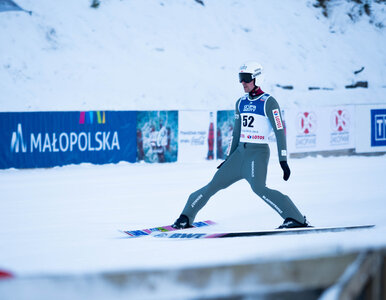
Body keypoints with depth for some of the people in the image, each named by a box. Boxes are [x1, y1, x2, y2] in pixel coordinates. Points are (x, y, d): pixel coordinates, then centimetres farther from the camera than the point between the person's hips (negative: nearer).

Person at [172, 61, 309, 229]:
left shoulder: (268, 102, -8)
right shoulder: (241, 103, 14)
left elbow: (280, 132, -11)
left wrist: (283, 161, -16)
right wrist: (229, 159, 22)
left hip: (258, 152, -7)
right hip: (240, 152, 7)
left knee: (258, 187, -27)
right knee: (216, 183, 3)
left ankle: (295, 218, -25)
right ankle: (186, 217, 13)